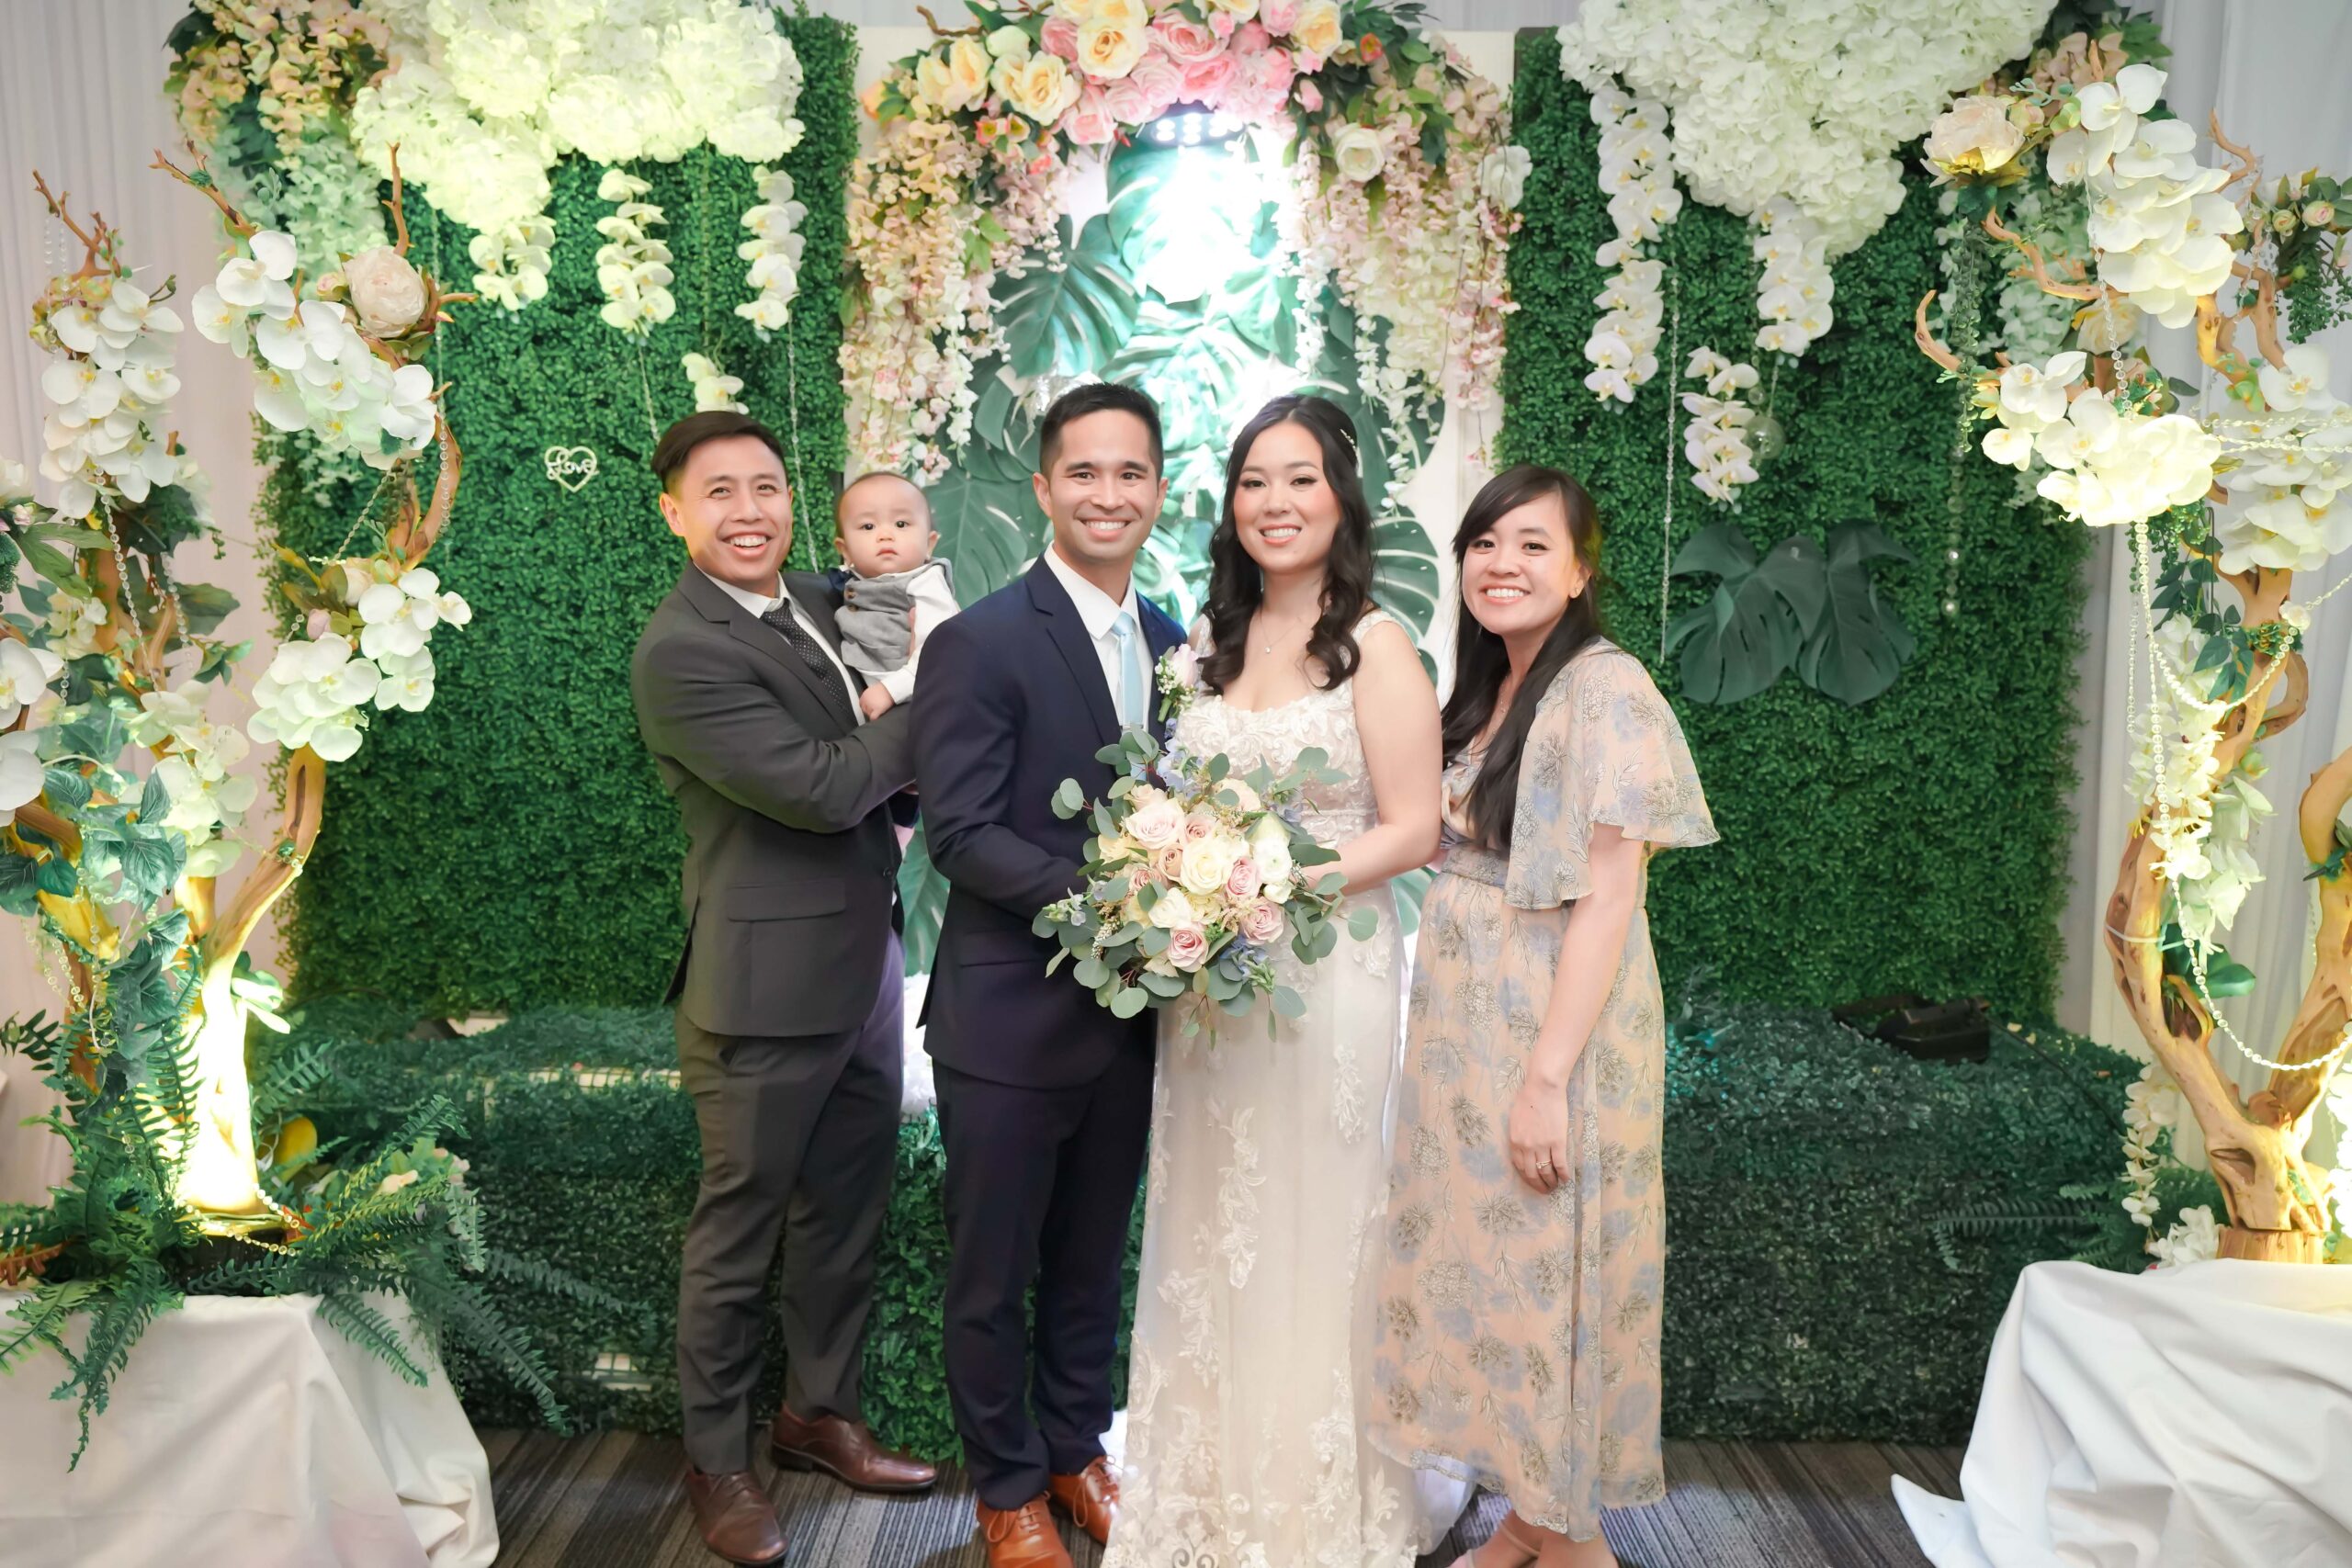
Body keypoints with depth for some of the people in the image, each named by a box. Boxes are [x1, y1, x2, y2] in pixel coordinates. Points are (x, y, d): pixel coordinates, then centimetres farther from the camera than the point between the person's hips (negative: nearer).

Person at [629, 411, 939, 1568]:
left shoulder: (816, 602, 8)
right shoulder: (681, 651, -17)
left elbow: (882, 756, 19)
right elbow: (820, 787, -23)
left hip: (863, 963, 8)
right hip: (769, 986, -7)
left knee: (846, 1214, 20)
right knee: (739, 1232, 10)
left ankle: (818, 1412, 40)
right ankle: (716, 1459, 30)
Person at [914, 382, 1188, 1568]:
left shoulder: (1172, 644, 7)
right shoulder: (978, 643, -13)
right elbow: (960, 831, -19)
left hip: (1131, 1012, 6)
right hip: (1011, 1014, -5)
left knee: (1092, 1260, 21)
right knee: (995, 1273, 11)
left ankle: (1076, 1448, 42)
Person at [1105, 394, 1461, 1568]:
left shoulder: (1375, 645, -8)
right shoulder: (1210, 641, 9)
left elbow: (1411, 829, -11)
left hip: (1325, 969, -5)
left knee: (1310, 1232, 6)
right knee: (1209, 1234, 12)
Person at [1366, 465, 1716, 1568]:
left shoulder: (1605, 690, -15)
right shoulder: (1487, 690, 11)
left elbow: (1606, 900, -20)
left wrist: (1548, 1078, -23)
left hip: (1555, 1027, -8)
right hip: (1467, 1022, 8)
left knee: (1550, 1272, 4)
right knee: (1486, 1260, 16)